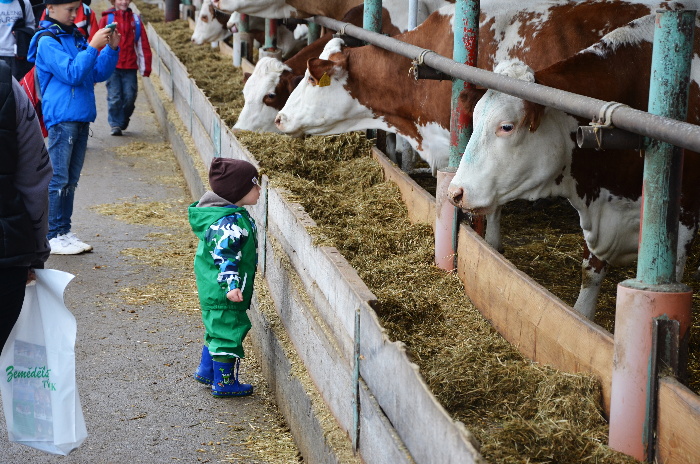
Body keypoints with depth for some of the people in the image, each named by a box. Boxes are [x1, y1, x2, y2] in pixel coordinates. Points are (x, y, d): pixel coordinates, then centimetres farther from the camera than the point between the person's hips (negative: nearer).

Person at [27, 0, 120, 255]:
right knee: (58, 180, -5)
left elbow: (98, 73, 13)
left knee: (71, 180, 11)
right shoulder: (47, 41, -8)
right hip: (61, 118, -8)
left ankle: (64, 232, 17)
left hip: (81, 118, 8)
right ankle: (53, 236, -1)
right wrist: (93, 47, -19)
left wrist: (112, 48, -1)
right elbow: (71, 73, -18)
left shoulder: (76, 37, 13)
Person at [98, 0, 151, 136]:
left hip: (130, 68, 2)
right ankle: (115, 125, 8)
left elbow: (143, 45, 9)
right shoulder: (106, 19, 3)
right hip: (112, 67, -2)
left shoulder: (136, 20, 9)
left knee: (129, 97, 1)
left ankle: (124, 119, 26)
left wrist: (145, 67, 4)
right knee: (114, 98, -4)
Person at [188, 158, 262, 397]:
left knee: (217, 329, 24)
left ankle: (206, 370, 38)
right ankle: (224, 382, 13)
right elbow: (224, 257, -30)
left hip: (211, 289, 11)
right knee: (228, 331, 1)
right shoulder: (229, 224, -27)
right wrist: (231, 285, -37)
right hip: (223, 294, -11)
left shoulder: (235, 215, 7)